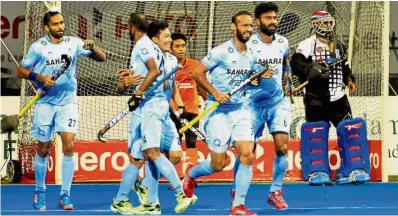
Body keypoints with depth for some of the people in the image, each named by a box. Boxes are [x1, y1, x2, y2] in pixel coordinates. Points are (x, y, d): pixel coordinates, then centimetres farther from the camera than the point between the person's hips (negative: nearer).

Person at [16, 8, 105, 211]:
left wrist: (92, 48, -22)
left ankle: (65, 195, -7)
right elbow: (21, 71, 2)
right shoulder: (38, 47, -3)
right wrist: (40, 78, -15)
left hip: (68, 102, 0)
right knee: (43, 149, 7)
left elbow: (101, 58, 0)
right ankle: (40, 191, 26)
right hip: (45, 102, 0)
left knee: (68, 146, -13)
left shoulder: (73, 43, 0)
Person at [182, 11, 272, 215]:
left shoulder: (251, 56, 8)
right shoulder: (222, 51, -12)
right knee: (218, 164, -2)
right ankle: (191, 174, 32)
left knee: (247, 155, -11)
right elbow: (197, 73, -11)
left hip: (240, 110, 5)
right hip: (218, 112, -5)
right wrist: (215, 92, -19)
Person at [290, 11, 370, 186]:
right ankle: (318, 172, 3)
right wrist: (311, 69, -29)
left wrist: (349, 80, 8)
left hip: (337, 98, 5)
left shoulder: (339, 46, 18)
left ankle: (351, 170, -2)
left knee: (350, 130, -5)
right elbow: (295, 64, -15)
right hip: (316, 98, -5)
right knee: (316, 133, -6)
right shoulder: (308, 45, -3)